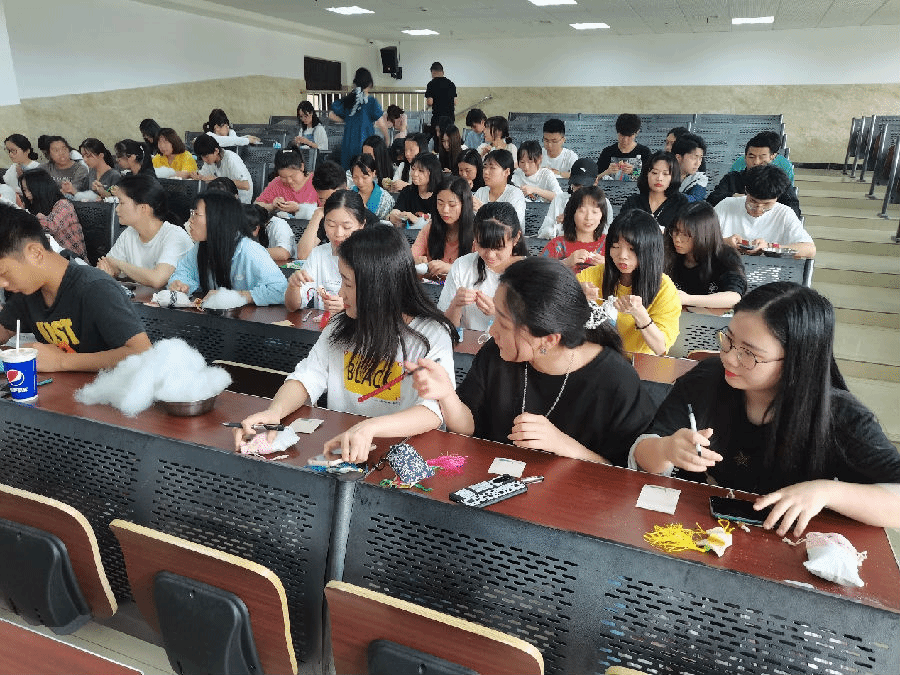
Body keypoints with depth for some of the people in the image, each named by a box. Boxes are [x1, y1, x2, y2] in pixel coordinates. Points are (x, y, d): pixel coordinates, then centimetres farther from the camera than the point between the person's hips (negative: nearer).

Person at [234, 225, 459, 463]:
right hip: (336, 445, 5)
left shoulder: (432, 336, -10)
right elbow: (308, 377, 7)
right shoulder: (341, 327, 10)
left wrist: (370, 427, -39)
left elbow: (433, 412, -22)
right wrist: (275, 411, -15)